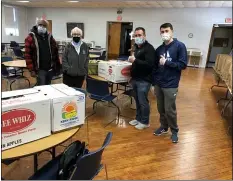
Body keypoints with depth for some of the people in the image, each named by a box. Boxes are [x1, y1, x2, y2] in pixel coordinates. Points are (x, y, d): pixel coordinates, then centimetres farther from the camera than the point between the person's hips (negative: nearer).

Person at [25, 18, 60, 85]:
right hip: (40, 69, -4)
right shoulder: (31, 38, -5)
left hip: (50, 69, 5)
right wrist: (32, 70, -13)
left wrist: (58, 66, 8)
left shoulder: (50, 37, 9)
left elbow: (55, 52, 12)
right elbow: (28, 55, -8)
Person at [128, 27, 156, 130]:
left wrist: (135, 60, -25)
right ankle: (138, 118, 29)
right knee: (137, 101, 15)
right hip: (135, 79, 9)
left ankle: (145, 122, 14)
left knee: (143, 101, -1)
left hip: (144, 80, -8)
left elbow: (149, 64, -25)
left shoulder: (149, 48, -12)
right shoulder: (136, 47, 17)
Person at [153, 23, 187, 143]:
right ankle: (164, 127, 34)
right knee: (161, 108, 14)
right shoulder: (159, 49, 10)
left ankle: (174, 131, 23)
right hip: (158, 84, 5)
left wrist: (167, 62, -16)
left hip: (171, 85, -5)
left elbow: (183, 65, -11)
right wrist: (154, 83, 12)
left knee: (169, 110, 1)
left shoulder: (180, 46, -5)